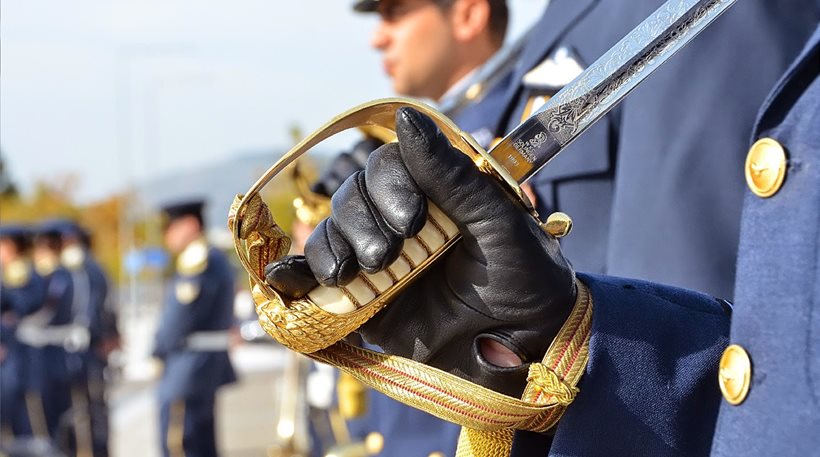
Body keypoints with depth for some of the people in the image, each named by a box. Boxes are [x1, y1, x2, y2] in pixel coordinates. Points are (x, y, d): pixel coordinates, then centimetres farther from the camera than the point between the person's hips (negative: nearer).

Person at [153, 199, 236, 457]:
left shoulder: (198, 262, -17)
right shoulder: (215, 259, 15)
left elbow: (181, 316, -19)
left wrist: (160, 348, -1)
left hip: (190, 367, -10)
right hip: (211, 364, 10)